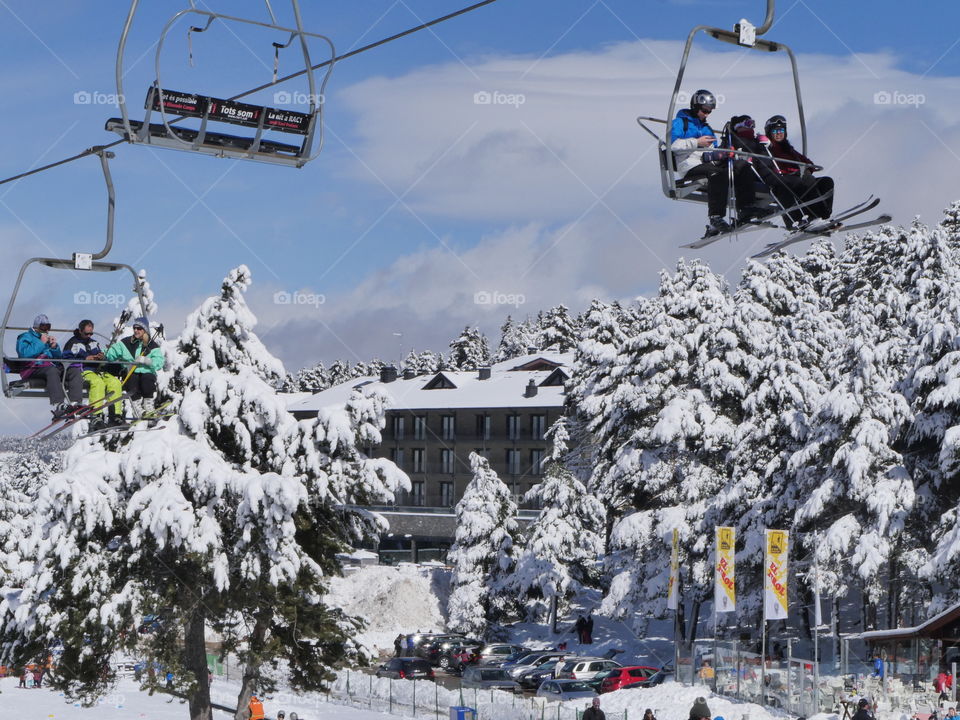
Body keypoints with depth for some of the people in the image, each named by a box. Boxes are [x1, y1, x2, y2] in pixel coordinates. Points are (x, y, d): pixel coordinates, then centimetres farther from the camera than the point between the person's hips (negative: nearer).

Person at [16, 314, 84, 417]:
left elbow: (59, 357, 25)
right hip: (34, 368, -6)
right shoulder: (25, 337, 12)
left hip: (51, 365, 7)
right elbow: (24, 353, -9)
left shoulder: (47, 338, 31)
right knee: (52, 370, -39)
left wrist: (54, 347, 5)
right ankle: (57, 405, -56)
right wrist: (42, 343, -5)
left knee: (75, 370, -17)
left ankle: (75, 402, -35)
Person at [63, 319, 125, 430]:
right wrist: (85, 360, -12)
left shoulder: (94, 343, 27)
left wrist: (101, 357, 4)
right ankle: (96, 417, -45)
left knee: (115, 382, -20)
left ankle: (115, 416, -23)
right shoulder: (72, 343, 8)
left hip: (97, 370, 6)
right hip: (83, 371, -6)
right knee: (98, 382, -37)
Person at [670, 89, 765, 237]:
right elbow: (673, 144, -9)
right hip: (690, 165, -8)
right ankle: (715, 218, -44)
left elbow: (713, 152, 24)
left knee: (742, 166, -13)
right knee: (717, 173, -38)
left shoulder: (706, 128, 31)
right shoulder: (679, 122, 8)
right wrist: (696, 143, -14)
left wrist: (721, 153, -1)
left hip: (708, 162, 8)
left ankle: (745, 208, -21)